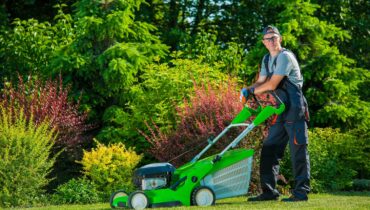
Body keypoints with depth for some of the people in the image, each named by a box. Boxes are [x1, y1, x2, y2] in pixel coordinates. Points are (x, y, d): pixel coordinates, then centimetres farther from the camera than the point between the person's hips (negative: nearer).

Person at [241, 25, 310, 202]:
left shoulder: (285, 57, -13)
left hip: (294, 109, -9)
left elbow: (272, 85, -18)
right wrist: (247, 90, -5)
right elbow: (261, 82, 15)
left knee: (298, 150, -7)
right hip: (280, 111, 9)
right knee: (269, 149, 6)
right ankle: (269, 191, 11)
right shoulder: (267, 59, 16)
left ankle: (301, 192, -5)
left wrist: (252, 91, -5)